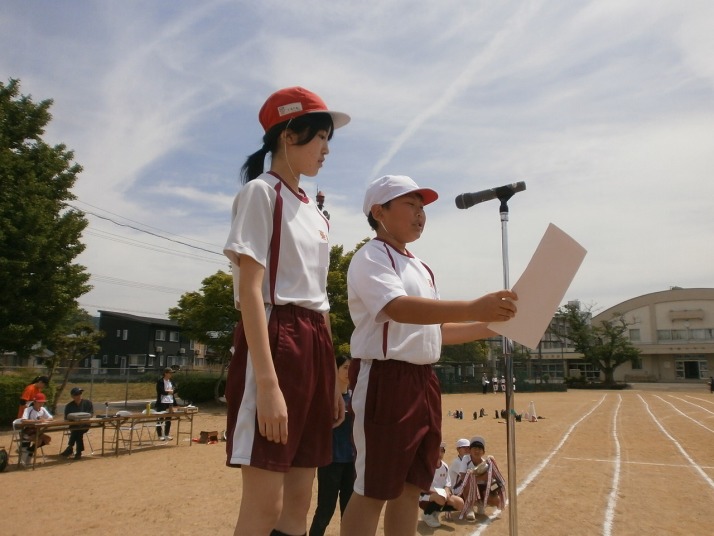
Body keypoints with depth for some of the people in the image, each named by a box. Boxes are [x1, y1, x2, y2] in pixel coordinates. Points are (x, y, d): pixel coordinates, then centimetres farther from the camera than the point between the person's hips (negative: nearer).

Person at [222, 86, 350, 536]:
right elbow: (250, 291, -14)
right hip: (274, 342, -8)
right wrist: (268, 382, -22)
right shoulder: (262, 192, -5)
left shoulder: (316, 211, 19)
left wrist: (331, 380, 17)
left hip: (316, 345, 8)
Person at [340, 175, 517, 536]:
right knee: (374, 489, -2)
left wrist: (492, 325, 11)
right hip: (386, 379, -9)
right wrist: (472, 308, -37)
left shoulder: (421, 268, 20)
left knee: (412, 486, 14)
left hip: (424, 381, 9)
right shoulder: (372, 257, -8)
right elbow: (400, 309, -27)